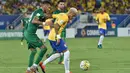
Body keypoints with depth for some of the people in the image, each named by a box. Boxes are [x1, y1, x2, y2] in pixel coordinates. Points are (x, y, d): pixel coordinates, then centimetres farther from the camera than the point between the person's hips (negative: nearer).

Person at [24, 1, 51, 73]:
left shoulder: (37, 11, 18)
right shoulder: (40, 12, -12)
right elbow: (34, 21, -24)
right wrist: (44, 23, -27)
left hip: (27, 33, 10)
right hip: (30, 34, -10)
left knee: (33, 51, 19)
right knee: (43, 48, -9)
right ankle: (34, 66, -8)